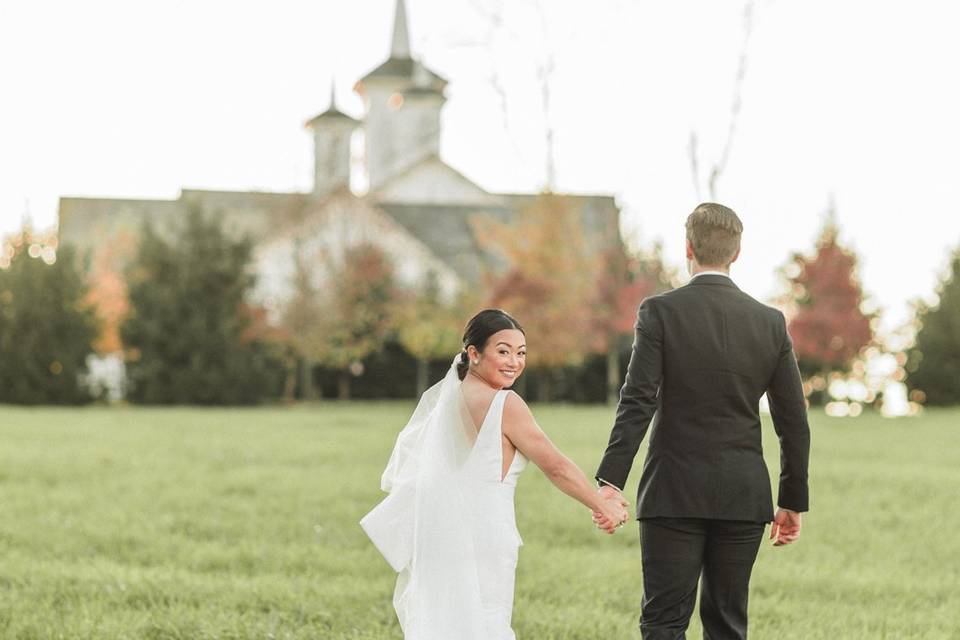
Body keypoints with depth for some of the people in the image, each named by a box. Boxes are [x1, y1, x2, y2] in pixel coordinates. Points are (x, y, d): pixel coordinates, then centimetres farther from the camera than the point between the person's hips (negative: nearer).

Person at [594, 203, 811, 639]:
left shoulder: (660, 312, -6)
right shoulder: (770, 322, 4)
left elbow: (637, 403, -15)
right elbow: (793, 421, 6)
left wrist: (610, 481, -16)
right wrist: (793, 501, 14)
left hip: (674, 493, -3)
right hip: (743, 499, 3)